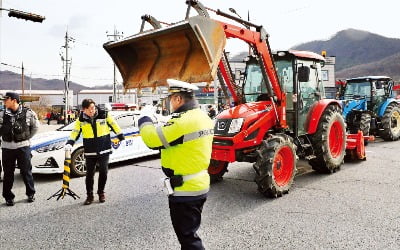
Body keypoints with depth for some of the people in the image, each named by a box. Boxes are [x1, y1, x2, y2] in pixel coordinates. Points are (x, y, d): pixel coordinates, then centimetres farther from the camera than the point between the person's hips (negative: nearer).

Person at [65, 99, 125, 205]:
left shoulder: (104, 115, -5)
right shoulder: (81, 120, -2)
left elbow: (114, 125, 6)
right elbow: (75, 132, -1)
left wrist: (121, 136, 12)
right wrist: (69, 143, -17)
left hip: (104, 150, 0)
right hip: (89, 152, 1)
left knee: (103, 172, 1)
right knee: (89, 174, 2)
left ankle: (101, 192, 21)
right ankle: (89, 195, 17)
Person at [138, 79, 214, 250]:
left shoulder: (184, 121, -24)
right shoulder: (202, 117, 7)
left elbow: (153, 140, -22)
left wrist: (145, 122, -3)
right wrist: (158, 127, 8)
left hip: (185, 189, -10)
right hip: (199, 184, 10)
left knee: (187, 236, 5)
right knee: (189, 231, 26)